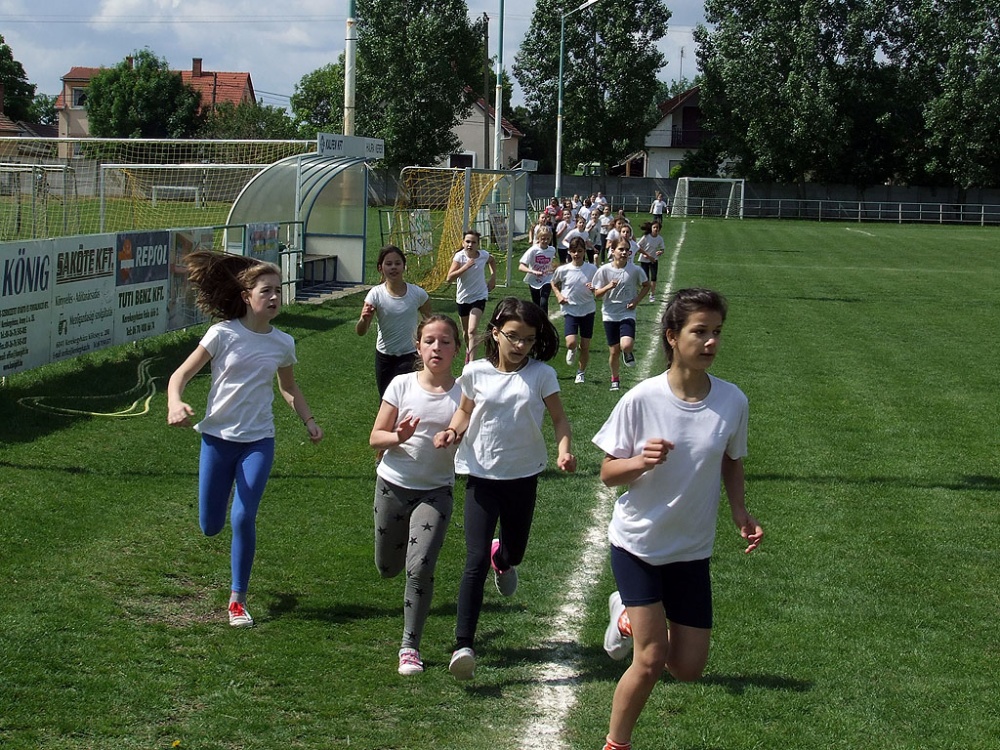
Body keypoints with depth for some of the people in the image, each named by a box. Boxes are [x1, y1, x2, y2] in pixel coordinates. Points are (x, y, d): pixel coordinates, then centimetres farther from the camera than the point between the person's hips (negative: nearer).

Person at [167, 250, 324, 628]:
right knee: (210, 527, 5)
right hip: (218, 437, -1)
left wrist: (309, 420, 6)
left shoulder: (282, 343, 1)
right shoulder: (223, 334, -9)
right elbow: (181, 374, -9)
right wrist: (175, 403, -29)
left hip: (258, 441, 1)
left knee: (243, 520, -12)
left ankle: (238, 600, 3)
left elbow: (289, 388, 19)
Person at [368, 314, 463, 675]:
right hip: (393, 485, 2)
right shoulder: (402, 385, -5)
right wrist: (398, 437, -23)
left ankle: (410, 646, 0)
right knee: (387, 568, 14)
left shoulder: (463, 392, -7)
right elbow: (375, 438, -2)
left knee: (420, 567, -15)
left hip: (435, 491, -2)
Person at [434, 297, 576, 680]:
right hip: (482, 475, -1)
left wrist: (564, 450, -22)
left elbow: (559, 418, -3)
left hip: (523, 476, 1)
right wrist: (453, 431, -10)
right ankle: (463, 645, -12)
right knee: (476, 561, -12)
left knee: (513, 555, 16)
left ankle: (503, 559, 58)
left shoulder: (541, 375, -5)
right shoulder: (476, 372, -3)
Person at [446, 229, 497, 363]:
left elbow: (492, 261, 17)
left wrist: (493, 277, 5)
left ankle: (471, 362, -21)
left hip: (479, 297, -1)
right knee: (466, 331, 19)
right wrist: (466, 266, -33)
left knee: (472, 331, -17)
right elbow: (449, 277, -27)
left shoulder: (484, 255, -10)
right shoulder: (459, 257, -16)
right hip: (463, 298, 1)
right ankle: (468, 351, 47)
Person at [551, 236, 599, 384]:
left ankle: (581, 373, 28)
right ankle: (572, 350, 20)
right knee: (571, 343, -18)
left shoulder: (592, 269, -5)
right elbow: (554, 283, 14)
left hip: (587, 310, 1)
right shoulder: (563, 270, -6)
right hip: (570, 310, -1)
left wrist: (593, 289, -18)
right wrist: (558, 295, -4)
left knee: (585, 346, 5)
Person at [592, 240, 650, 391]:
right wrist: (608, 287, -21)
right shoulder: (604, 270, -7)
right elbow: (597, 294, -2)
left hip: (627, 313, -1)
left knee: (626, 345, -24)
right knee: (614, 351, 6)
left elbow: (646, 285, 11)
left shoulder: (635, 270, -7)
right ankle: (615, 379, 30)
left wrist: (636, 301, -3)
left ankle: (628, 353, 15)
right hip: (610, 315, 1)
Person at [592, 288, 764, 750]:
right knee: (651, 660, -9)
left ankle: (630, 618, 37)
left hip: (692, 551, 4)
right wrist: (641, 461, -29)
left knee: (687, 668, 7)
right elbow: (607, 473, -9)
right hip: (637, 542, -3)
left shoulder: (732, 401, -8)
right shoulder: (641, 399, -17)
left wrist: (740, 513, -6)